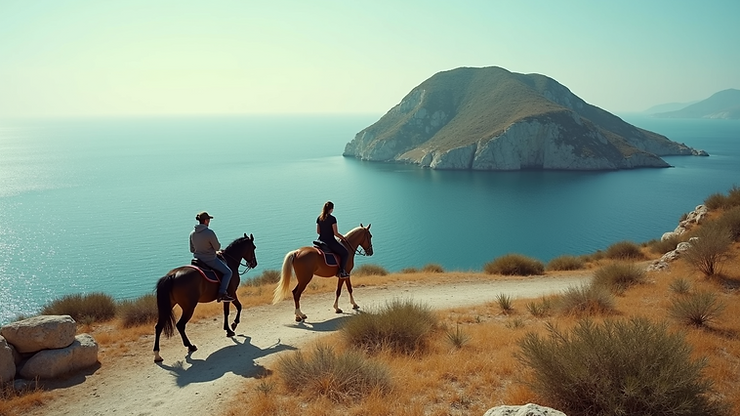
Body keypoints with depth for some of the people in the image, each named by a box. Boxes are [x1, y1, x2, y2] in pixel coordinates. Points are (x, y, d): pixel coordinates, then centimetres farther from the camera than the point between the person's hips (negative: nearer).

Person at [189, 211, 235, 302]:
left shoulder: (192, 233, 1)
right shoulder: (210, 233, -23)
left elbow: (192, 250, 10)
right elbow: (217, 247, -16)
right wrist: (215, 250, 11)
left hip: (198, 259, 8)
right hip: (210, 260, -8)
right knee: (228, 272, 6)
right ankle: (222, 293, -6)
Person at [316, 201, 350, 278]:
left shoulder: (319, 218, 5)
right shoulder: (332, 218, -15)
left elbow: (318, 232, 10)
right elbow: (335, 233, -15)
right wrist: (342, 237, 2)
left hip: (321, 240, 8)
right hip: (330, 241, -8)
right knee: (345, 253, 7)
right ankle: (341, 272, 1)